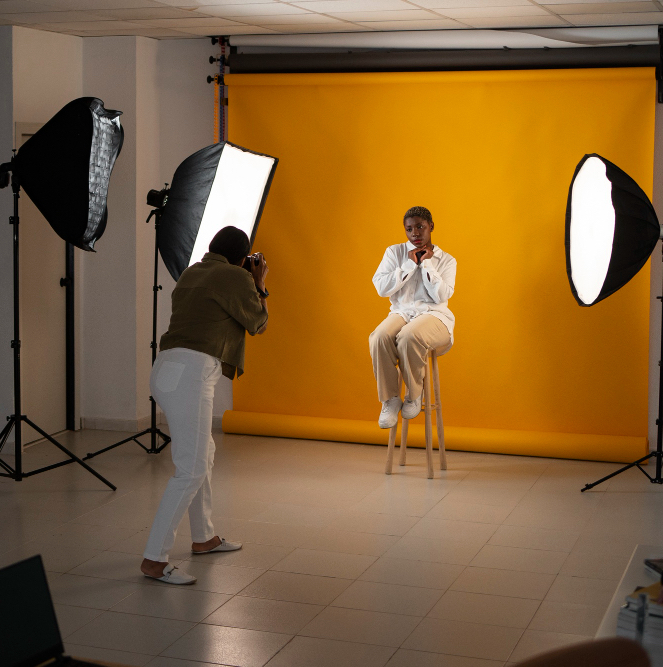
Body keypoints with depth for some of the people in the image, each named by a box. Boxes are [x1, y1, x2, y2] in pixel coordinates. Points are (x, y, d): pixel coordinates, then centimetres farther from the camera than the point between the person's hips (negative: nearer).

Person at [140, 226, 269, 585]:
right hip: (189, 375, -9)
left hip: (167, 370, 9)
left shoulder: (193, 273, 21)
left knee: (204, 454, 23)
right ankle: (153, 560, -11)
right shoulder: (235, 277, -2)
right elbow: (258, 325, 9)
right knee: (191, 470, -9)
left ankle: (203, 538, 35)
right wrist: (259, 284, 20)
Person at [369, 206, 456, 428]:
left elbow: (441, 296, -7)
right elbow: (381, 287, -2)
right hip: (401, 312, 2)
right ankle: (390, 399, -20)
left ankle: (415, 394, -16)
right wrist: (410, 264, -4)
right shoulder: (395, 252, 11)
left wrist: (426, 263, -7)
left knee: (409, 336, -39)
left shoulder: (446, 260, 8)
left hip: (434, 315, -2)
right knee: (380, 337, -34)